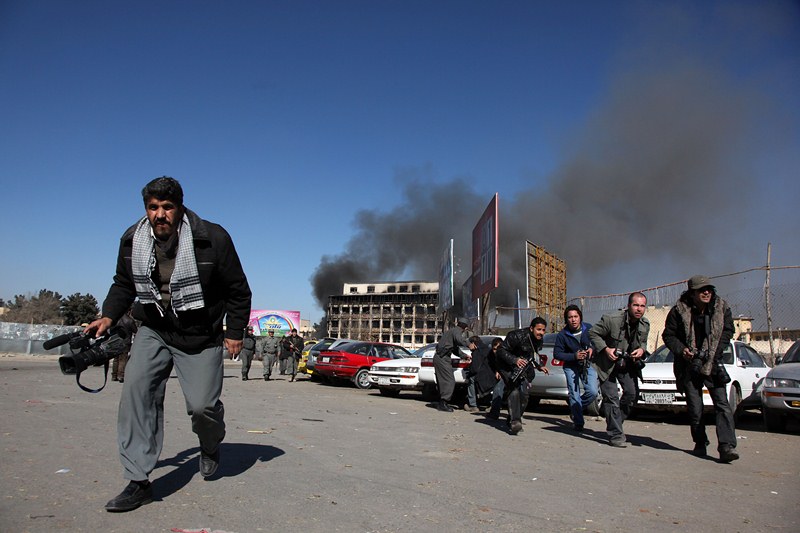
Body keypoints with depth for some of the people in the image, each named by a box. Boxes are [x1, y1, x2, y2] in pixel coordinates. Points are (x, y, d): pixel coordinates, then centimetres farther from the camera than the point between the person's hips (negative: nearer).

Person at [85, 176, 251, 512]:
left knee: (202, 405, -7)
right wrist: (108, 316, -3)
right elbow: (124, 284, 13)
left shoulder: (212, 238, -16)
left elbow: (238, 289, -7)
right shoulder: (132, 240, -4)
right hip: (154, 330, 4)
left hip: (201, 336, -3)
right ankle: (139, 482, -7)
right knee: (136, 388, -16)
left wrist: (235, 331, -5)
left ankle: (210, 446, 31)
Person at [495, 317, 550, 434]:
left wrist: (539, 366, 4)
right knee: (514, 391, -24)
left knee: (524, 393, 2)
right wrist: (514, 360, -36)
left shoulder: (539, 340, 0)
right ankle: (514, 422, -29)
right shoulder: (517, 336, -26)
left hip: (523, 367, 8)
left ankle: (514, 420, 18)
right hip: (508, 367, -7)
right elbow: (501, 350, -23)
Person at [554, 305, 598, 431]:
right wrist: (574, 356, -19)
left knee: (593, 392, -11)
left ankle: (575, 409, 16)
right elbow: (557, 354, -8)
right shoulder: (562, 335, -11)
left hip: (588, 365, 2)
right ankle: (578, 423, 7)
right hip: (571, 367, -2)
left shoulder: (588, 328, -4)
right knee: (574, 394, -6)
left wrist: (592, 349, -10)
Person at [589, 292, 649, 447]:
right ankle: (616, 435, -2)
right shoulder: (611, 319, -24)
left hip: (628, 363, 6)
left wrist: (641, 349, -9)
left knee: (632, 393, 3)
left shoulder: (645, 325, -5)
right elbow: (593, 333, -13)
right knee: (611, 397, -9)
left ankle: (615, 421, 27)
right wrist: (605, 349, -24)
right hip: (607, 363, -6)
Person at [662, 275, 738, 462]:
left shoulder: (722, 308, -3)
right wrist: (681, 350, -18)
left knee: (722, 404, -11)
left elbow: (728, 331, 7)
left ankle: (726, 447, -12)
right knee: (695, 410, 5)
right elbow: (668, 335, 0)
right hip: (689, 365, -1)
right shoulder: (679, 310, -8)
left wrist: (715, 351, -6)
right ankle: (700, 444, 23)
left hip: (713, 364, 1)